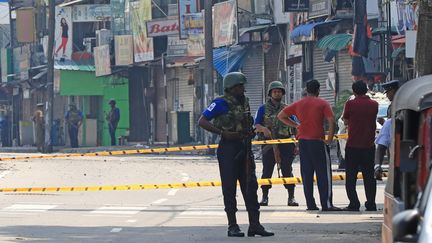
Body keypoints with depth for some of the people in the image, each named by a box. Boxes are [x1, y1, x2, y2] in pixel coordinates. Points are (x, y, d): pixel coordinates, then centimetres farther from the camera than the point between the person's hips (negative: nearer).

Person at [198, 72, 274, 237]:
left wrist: (248, 134, 10)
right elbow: (202, 122, -12)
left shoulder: (244, 102, 13)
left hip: (244, 149, 7)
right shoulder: (221, 103, -8)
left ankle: (254, 224, 6)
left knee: (250, 187, 4)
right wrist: (223, 133, -18)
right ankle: (232, 227, 2)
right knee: (229, 189, -2)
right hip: (228, 149, -7)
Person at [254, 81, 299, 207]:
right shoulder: (263, 109, 8)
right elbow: (256, 125, 0)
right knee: (267, 170, -1)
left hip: (285, 144, 1)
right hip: (269, 143, -1)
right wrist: (263, 129, -22)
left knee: (287, 170, -2)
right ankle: (264, 197, 5)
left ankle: (291, 197, 0)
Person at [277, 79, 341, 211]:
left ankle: (310, 204, 7)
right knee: (323, 173, -2)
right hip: (318, 141, -4)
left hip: (303, 141, 4)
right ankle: (327, 204, -8)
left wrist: (296, 125, 14)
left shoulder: (298, 104, 8)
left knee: (307, 174, 8)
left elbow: (281, 116, 13)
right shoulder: (322, 104, -4)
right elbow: (331, 121, -15)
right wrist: (329, 139, -7)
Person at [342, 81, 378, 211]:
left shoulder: (350, 104, -9)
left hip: (353, 145, -3)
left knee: (351, 177, 4)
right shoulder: (374, 104, 1)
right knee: (369, 177, 8)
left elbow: (345, 121, 1)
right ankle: (371, 204, 5)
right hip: (369, 145, 3)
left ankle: (354, 204, -1)